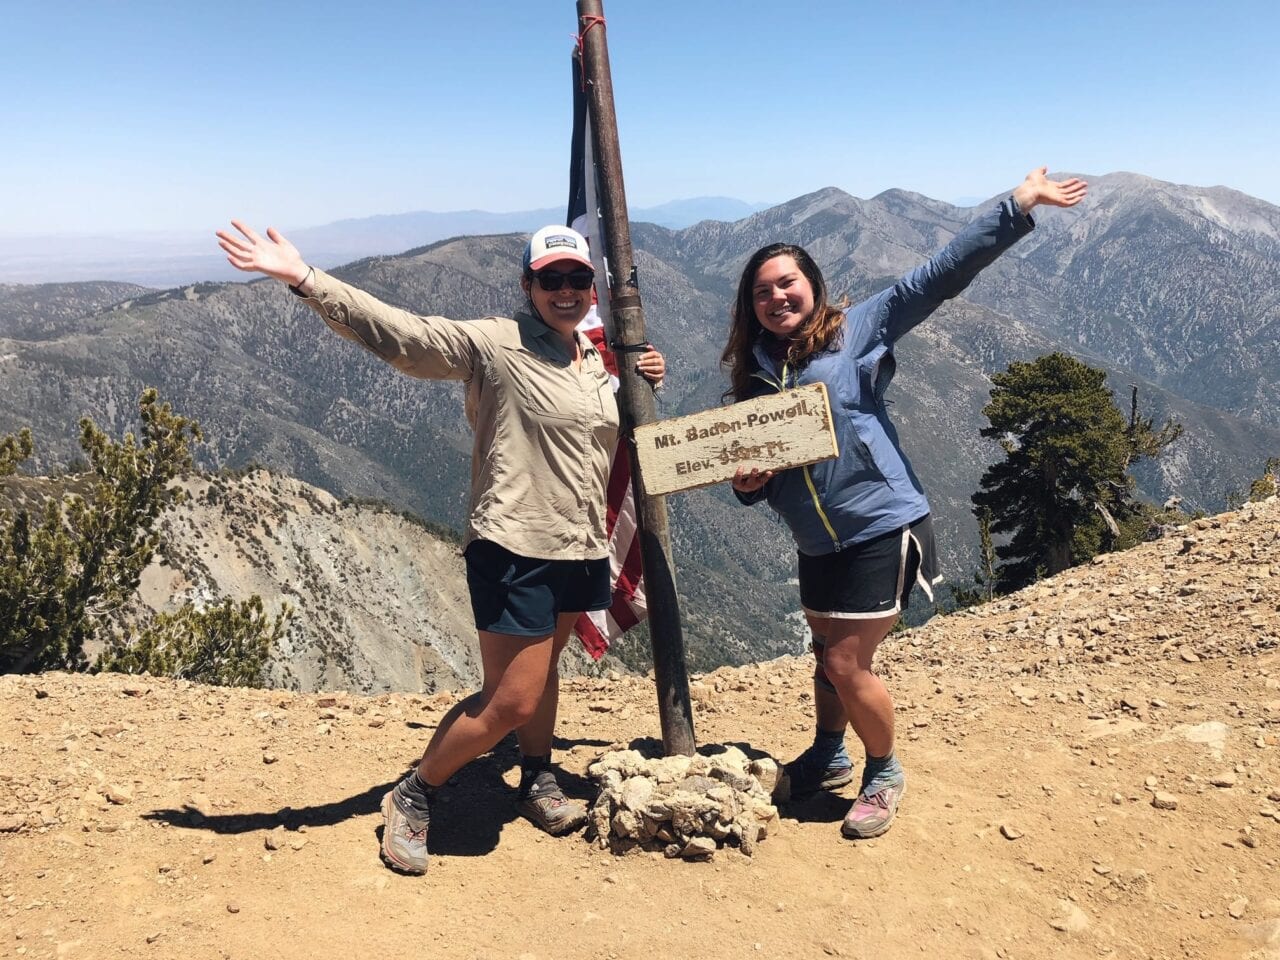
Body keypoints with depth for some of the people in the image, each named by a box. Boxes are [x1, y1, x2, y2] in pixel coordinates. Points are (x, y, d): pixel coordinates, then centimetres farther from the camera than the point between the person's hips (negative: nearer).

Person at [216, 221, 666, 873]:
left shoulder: (597, 360, 12)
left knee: (544, 666, 22)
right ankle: (411, 800, 16)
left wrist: (642, 383, 9)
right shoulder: (493, 344, -11)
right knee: (510, 701, -6)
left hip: (580, 548, 7)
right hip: (514, 548, -7)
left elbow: (616, 436, 28)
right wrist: (303, 278, -31)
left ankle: (537, 783, 44)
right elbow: (397, 331, -21)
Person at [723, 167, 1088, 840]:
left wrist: (1019, 205, -21)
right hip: (816, 543, 6)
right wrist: (746, 482, -12)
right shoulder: (752, 373, 6)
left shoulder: (856, 331, -7)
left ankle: (884, 775, 23)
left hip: (882, 528, -5)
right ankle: (827, 758, 45)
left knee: (847, 665, -3)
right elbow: (749, 471, 12)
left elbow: (938, 276, -15)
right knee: (827, 657, 20)